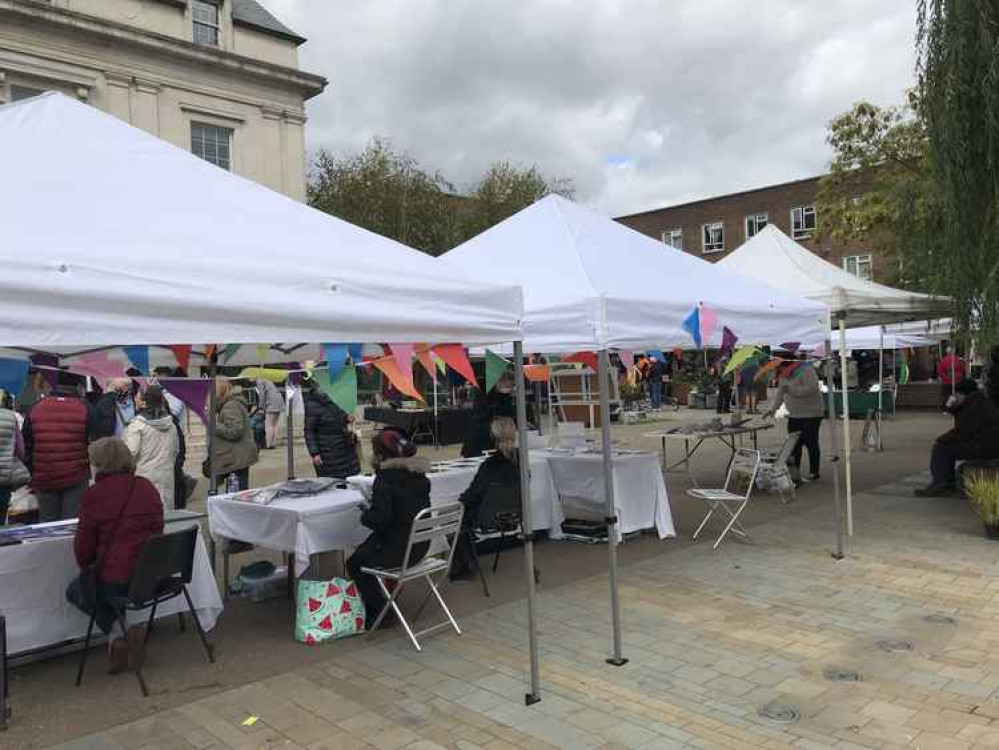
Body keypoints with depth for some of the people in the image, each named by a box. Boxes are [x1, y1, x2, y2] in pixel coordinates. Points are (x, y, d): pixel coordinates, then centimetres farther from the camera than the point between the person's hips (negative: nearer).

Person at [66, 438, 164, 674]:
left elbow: (83, 550, -5)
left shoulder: (95, 495, -10)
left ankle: (115, 632, 5)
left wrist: (87, 566, 18)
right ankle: (131, 629, 11)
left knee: (75, 590, 27)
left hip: (116, 582, -5)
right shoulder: (148, 487, 4)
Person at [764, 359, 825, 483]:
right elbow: (779, 392, 14)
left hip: (811, 415, -8)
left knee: (811, 443, -3)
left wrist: (791, 389, -27)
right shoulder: (784, 375, 11)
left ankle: (814, 473, 7)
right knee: (794, 444, 8)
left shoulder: (806, 371, -15)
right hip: (794, 416, 8)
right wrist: (772, 408, 4)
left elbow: (810, 389, -28)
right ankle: (794, 472, 15)